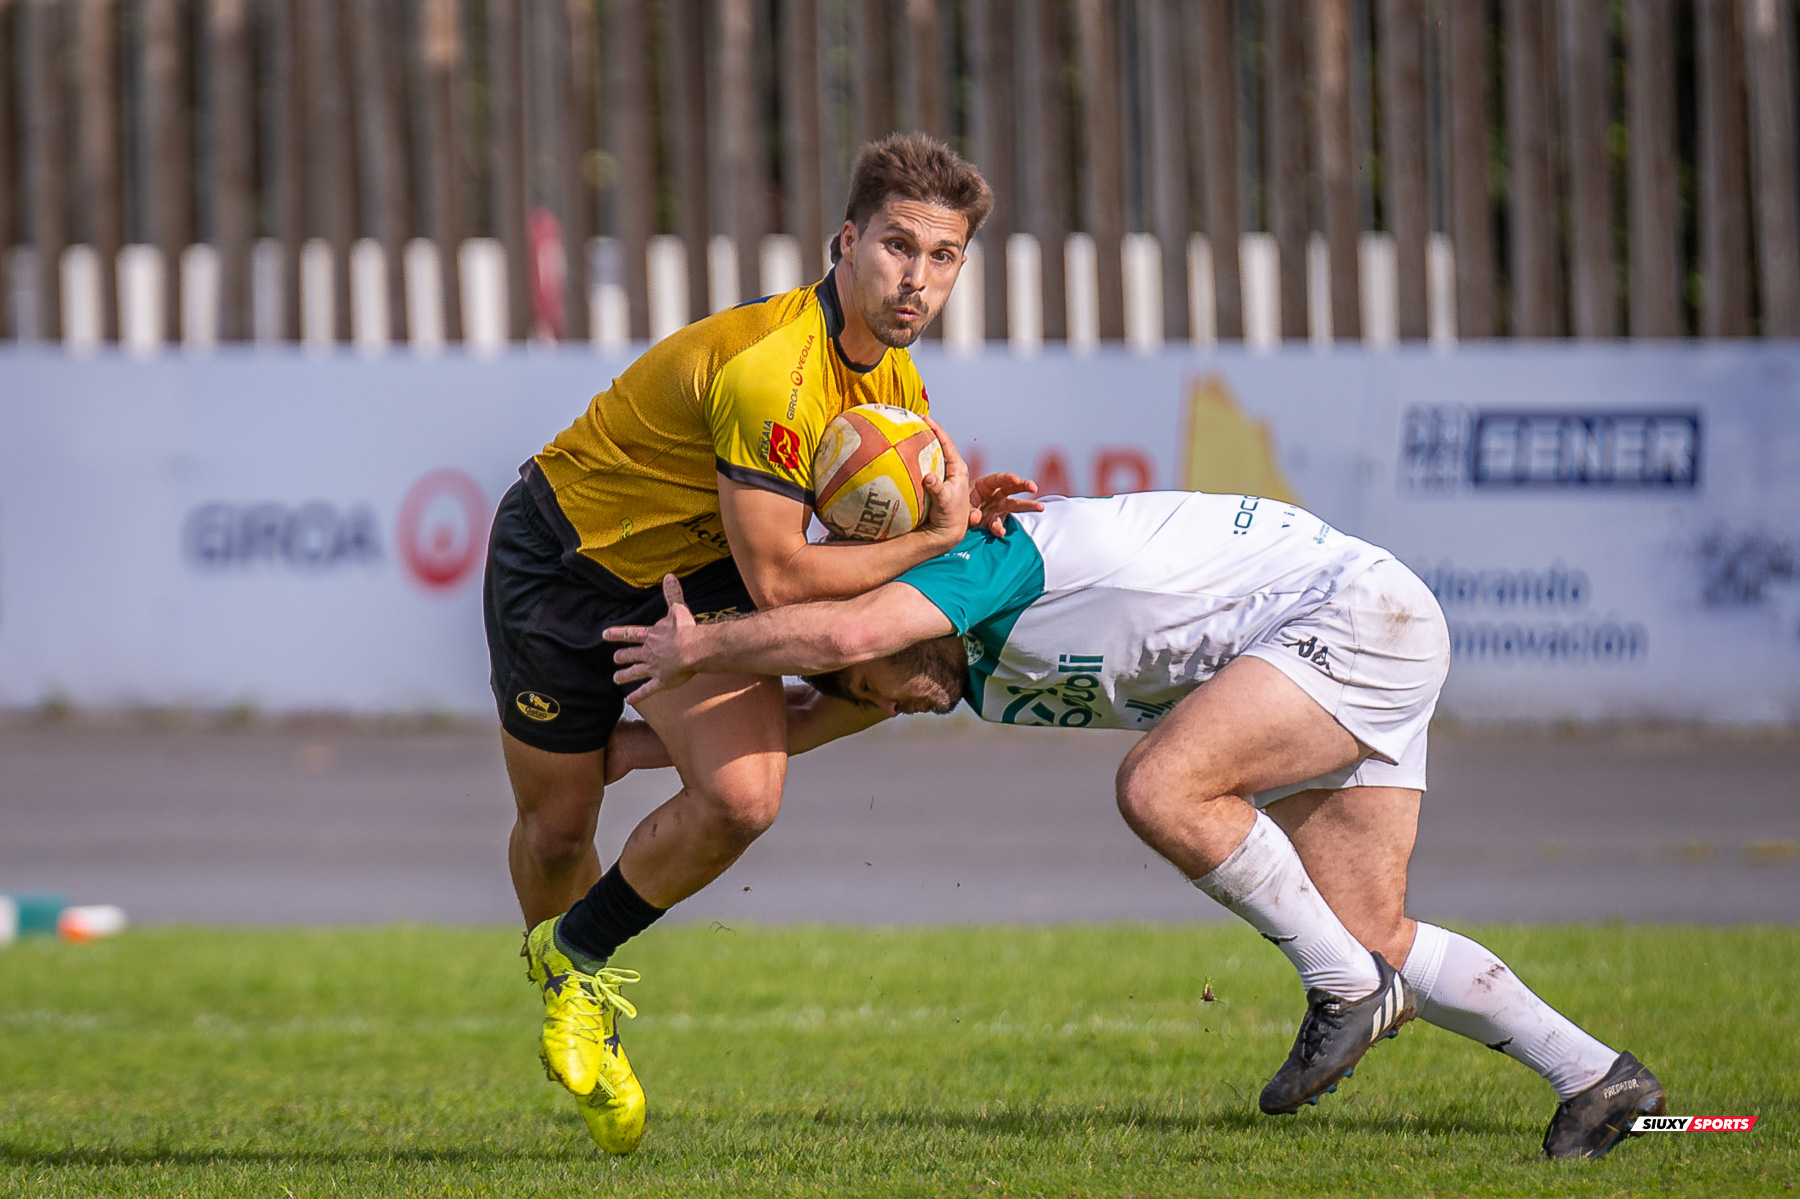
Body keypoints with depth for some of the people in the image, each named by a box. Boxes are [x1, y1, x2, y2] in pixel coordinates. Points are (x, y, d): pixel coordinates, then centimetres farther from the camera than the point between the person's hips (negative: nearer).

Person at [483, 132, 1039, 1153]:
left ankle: (579, 957, 7)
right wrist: (935, 539, -24)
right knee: (556, 829, 7)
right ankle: (564, 986, 41)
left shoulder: (892, 376, -7)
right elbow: (778, 580, -32)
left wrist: (962, 505, -11)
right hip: (564, 559, -6)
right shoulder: (770, 369, -35)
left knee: (744, 795, -18)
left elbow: (865, 520, 10)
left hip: (693, 576, 6)